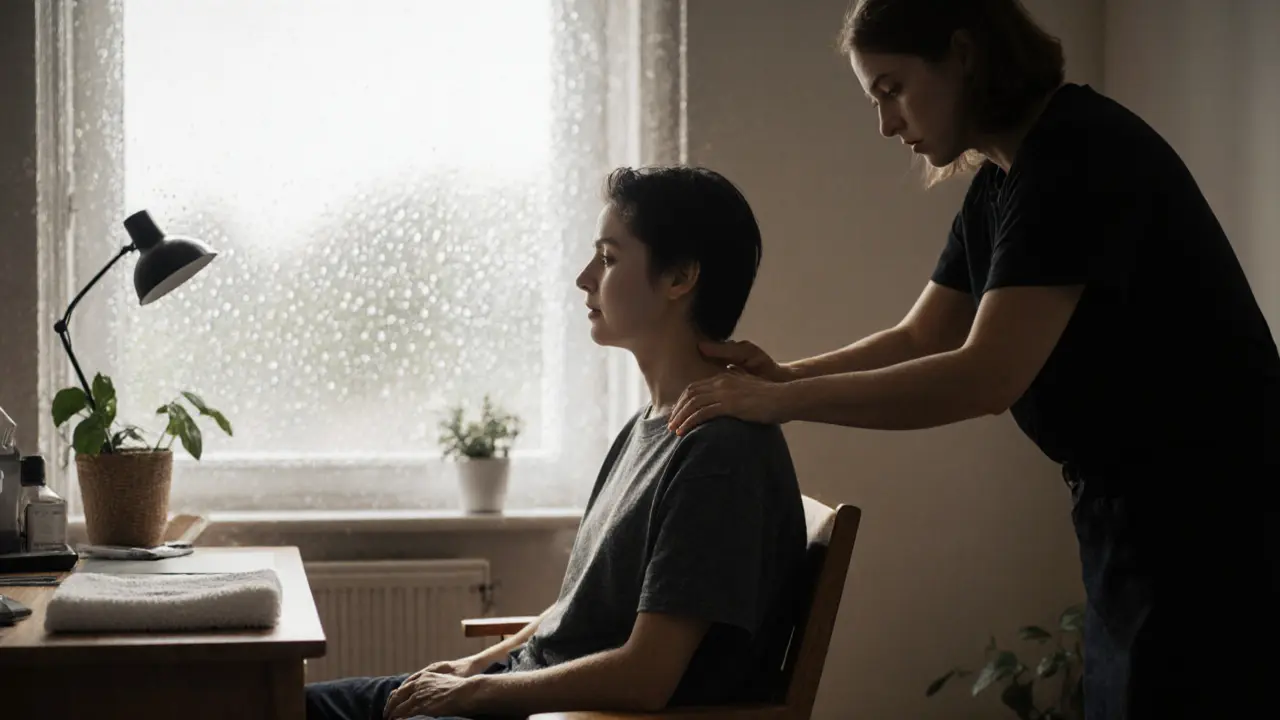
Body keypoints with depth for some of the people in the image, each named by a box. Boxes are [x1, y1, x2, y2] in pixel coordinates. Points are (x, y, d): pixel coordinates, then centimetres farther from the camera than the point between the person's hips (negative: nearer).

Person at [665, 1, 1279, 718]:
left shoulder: (1080, 154, -21)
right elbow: (917, 341, 11)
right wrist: (783, 376, -5)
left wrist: (783, 402, -23)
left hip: (1210, 520, -9)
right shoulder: (999, 184, 9)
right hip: (1133, 512, 9)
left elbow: (987, 377, -27)